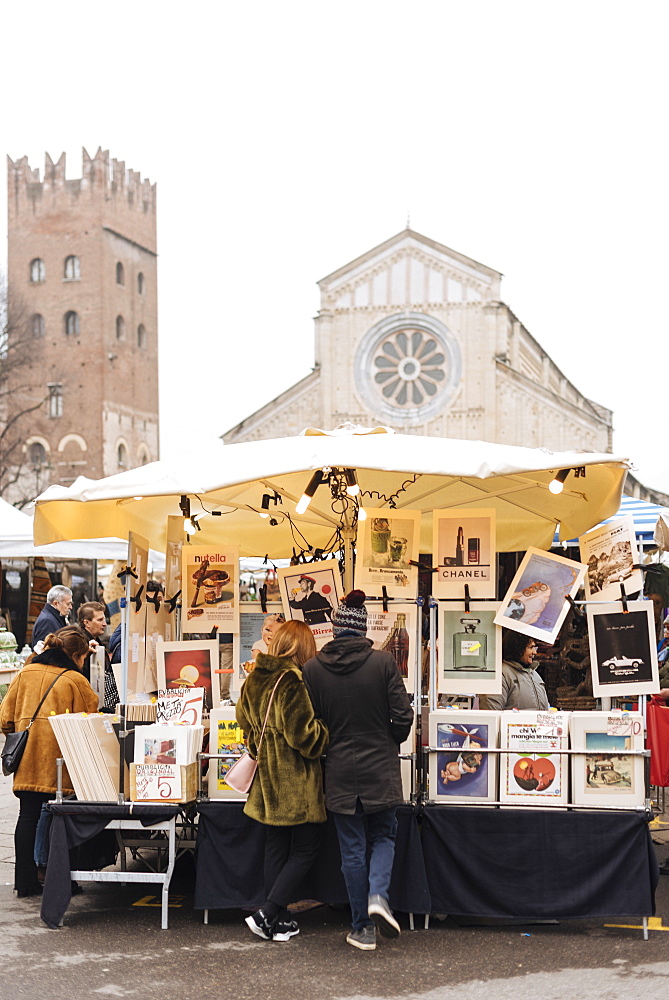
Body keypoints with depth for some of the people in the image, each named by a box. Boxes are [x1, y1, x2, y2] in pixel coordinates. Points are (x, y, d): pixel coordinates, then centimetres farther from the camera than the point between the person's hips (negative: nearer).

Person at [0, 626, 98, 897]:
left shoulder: (24, 674, 8)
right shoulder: (75, 681, -6)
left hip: (27, 762, 4)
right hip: (61, 766, -4)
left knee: (28, 816, 8)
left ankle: (25, 880, 10)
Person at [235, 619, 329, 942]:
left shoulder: (254, 679, 6)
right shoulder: (292, 681, -18)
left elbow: (245, 721, 17)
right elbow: (304, 734, -20)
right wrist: (326, 730, -2)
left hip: (268, 777, 8)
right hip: (296, 780, -8)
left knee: (275, 848, 14)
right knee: (305, 849, 3)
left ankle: (279, 920, 18)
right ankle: (266, 915, -3)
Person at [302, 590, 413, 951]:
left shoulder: (312, 668, -6)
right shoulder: (383, 662, -9)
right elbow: (403, 716, -7)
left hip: (339, 772, 1)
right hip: (380, 769, -1)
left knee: (352, 847, 10)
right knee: (383, 835, 18)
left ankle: (362, 928, 14)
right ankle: (378, 895, -6)